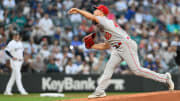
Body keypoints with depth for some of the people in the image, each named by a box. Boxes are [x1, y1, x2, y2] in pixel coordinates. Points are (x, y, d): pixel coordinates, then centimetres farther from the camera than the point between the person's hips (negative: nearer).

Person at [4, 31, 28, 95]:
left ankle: (7, 91, 17)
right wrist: (12, 57, -21)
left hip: (20, 61, 8)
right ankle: (22, 91, -13)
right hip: (14, 61, -8)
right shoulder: (11, 43, -11)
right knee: (18, 76, -11)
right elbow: (6, 51, -15)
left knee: (13, 77, 11)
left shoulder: (20, 43, 13)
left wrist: (22, 57, 10)